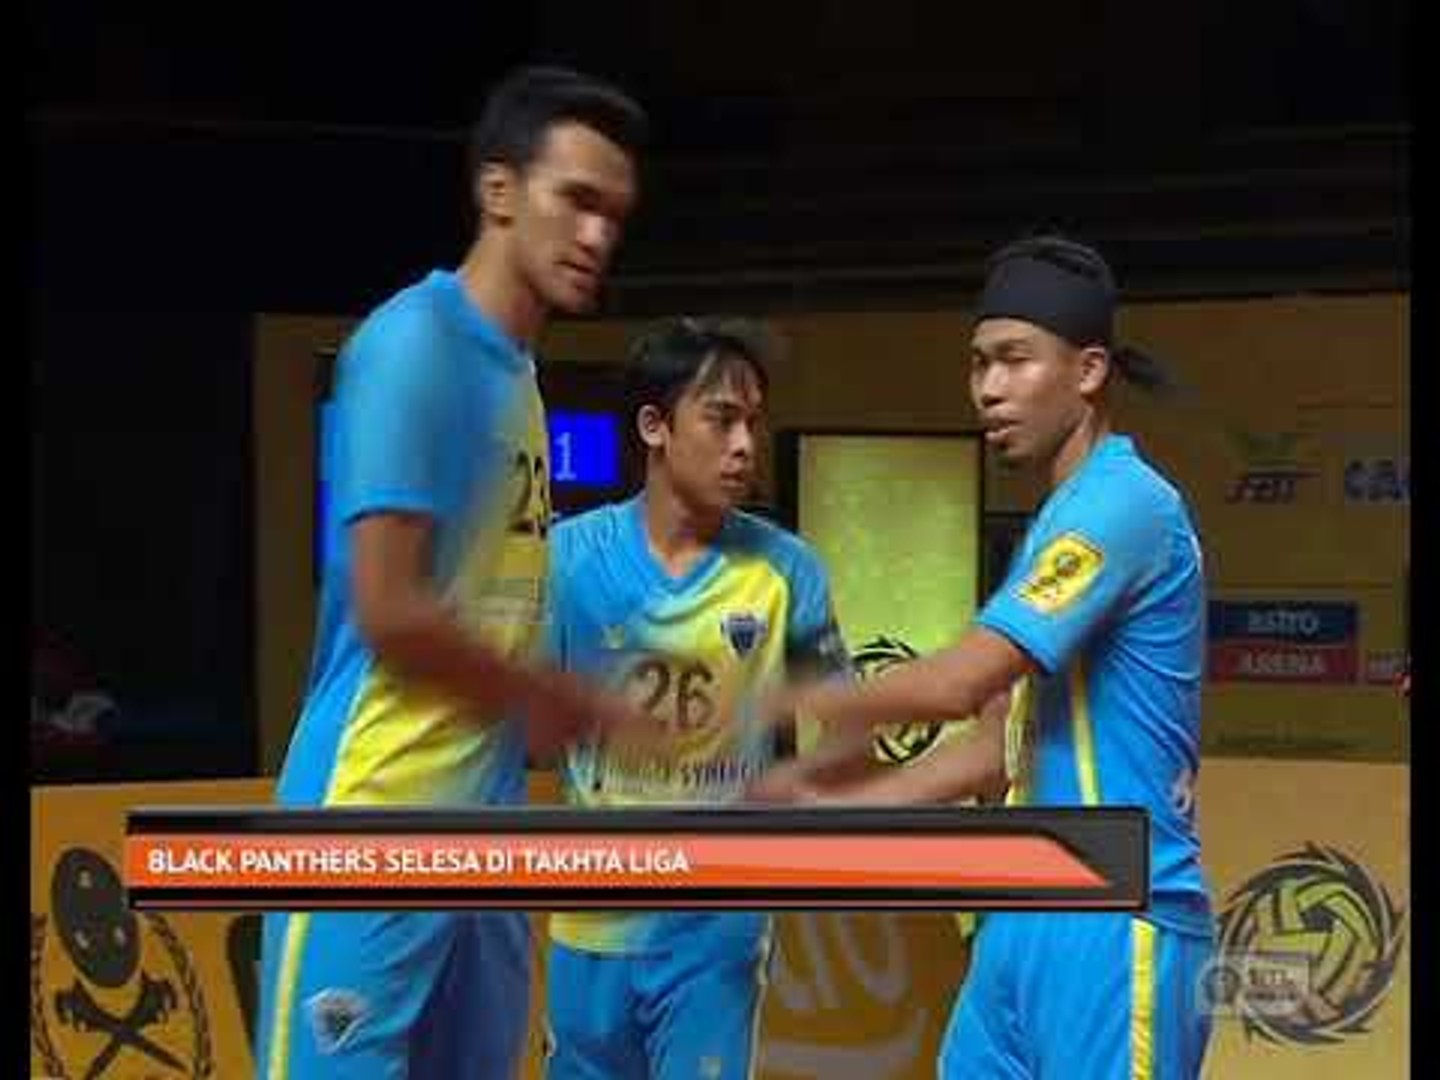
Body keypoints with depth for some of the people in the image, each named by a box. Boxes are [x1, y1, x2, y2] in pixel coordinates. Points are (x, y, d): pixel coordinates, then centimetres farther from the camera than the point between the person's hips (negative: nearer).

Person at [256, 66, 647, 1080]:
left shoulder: (516, 370, 15)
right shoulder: (415, 343, -12)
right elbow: (390, 612, -17)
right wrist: (555, 701, -5)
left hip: (480, 833, 9)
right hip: (376, 832, -9)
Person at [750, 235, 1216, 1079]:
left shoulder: (1122, 502, -14)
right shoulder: (1069, 517, 18)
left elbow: (957, 684, -19)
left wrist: (795, 703, -4)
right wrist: (832, 805, 20)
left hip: (1116, 921, -10)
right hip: (1034, 916, 10)